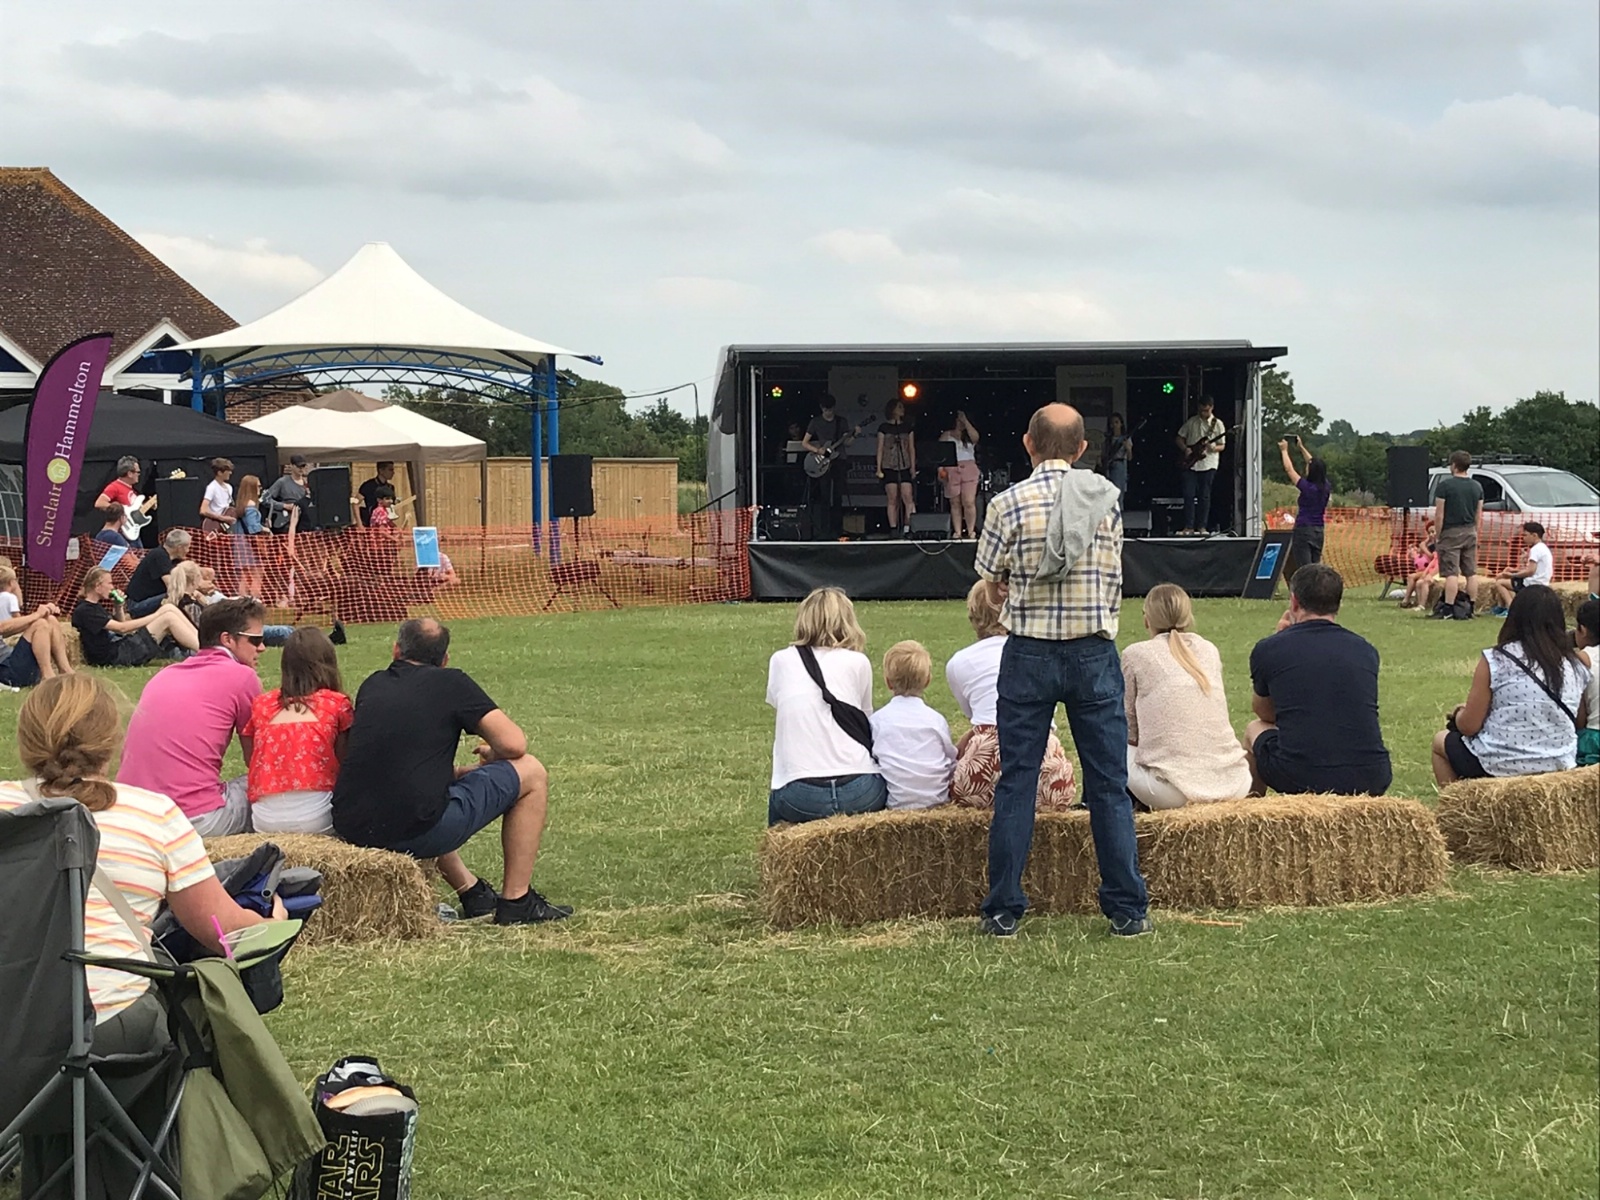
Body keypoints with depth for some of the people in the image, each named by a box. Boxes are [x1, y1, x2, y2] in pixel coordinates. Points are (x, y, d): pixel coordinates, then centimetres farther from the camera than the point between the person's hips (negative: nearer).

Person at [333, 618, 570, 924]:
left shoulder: (372, 685, 17)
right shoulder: (451, 683, 2)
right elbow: (513, 745, -2)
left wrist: (457, 771, 36)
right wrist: (491, 757, 22)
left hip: (350, 830, 6)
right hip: (417, 834, -6)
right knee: (531, 773, 11)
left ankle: (473, 894, 37)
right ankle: (516, 902, 14)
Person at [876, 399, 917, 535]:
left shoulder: (907, 427, 12)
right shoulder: (884, 428, 5)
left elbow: (911, 448, 12)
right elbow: (880, 449, 4)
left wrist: (913, 467, 4)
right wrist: (879, 469, -3)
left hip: (905, 467, 2)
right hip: (889, 467, -2)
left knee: (908, 497, -11)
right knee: (893, 499, -4)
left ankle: (908, 528, -12)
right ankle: (893, 529, -1)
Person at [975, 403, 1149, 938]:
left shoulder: (1008, 503, -7)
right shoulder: (1107, 499, 1)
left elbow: (993, 580, 1)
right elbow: (1111, 570, 10)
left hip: (1029, 654, -1)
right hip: (1095, 653, 2)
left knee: (1015, 782, 6)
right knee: (1109, 783, 7)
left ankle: (1004, 909, 9)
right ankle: (1127, 909, 10)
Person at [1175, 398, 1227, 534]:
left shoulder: (1218, 424, 2)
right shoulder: (1191, 422, 7)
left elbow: (1222, 446, 3)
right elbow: (1179, 438, 13)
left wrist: (1214, 448, -18)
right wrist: (1185, 449, -5)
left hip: (1208, 465, -1)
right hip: (1190, 464, 1)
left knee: (1204, 496, 2)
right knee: (1188, 495, -5)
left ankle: (1201, 527, 7)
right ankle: (1188, 526, -2)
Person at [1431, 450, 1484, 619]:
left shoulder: (1445, 485, -11)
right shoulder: (1477, 486, 7)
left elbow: (1439, 515, -12)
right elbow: (1479, 516, 10)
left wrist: (1438, 534, -4)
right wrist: (1475, 533, 18)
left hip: (1451, 533, -6)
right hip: (1470, 533, 6)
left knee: (1451, 572, -8)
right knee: (1471, 572, 10)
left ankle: (1448, 609, -12)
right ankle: (1470, 608, 13)